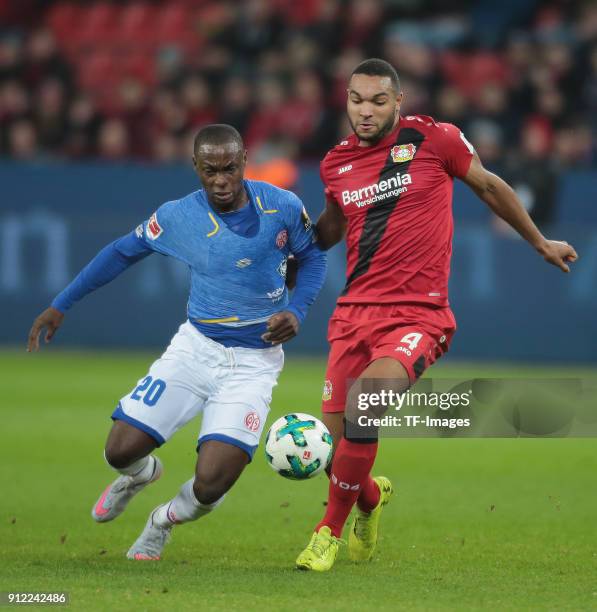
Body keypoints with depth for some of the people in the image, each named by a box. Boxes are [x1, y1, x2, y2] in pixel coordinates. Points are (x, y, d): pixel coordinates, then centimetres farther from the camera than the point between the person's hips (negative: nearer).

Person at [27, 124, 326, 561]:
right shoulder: (177, 216, -7)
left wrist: (296, 312, -11)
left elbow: (312, 257, 7)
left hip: (254, 361, -2)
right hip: (195, 347, 2)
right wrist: (61, 305, 9)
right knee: (122, 450, -8)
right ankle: (141, 474, 34)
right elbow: (123, 252, 8)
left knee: (210, 486, -15)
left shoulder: (282, 207, -10)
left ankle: (164, 521, 23)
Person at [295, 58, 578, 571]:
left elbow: (489, 186, 14)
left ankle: (331, 531, -10)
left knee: (363, 406, -29)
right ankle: (371, 497, 38)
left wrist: (541, 243, 24)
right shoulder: (336, 163, 9)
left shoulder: (434, 139, -3)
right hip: (354, 312, 4)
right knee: (334, 445, 0)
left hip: (418, 314, -4)